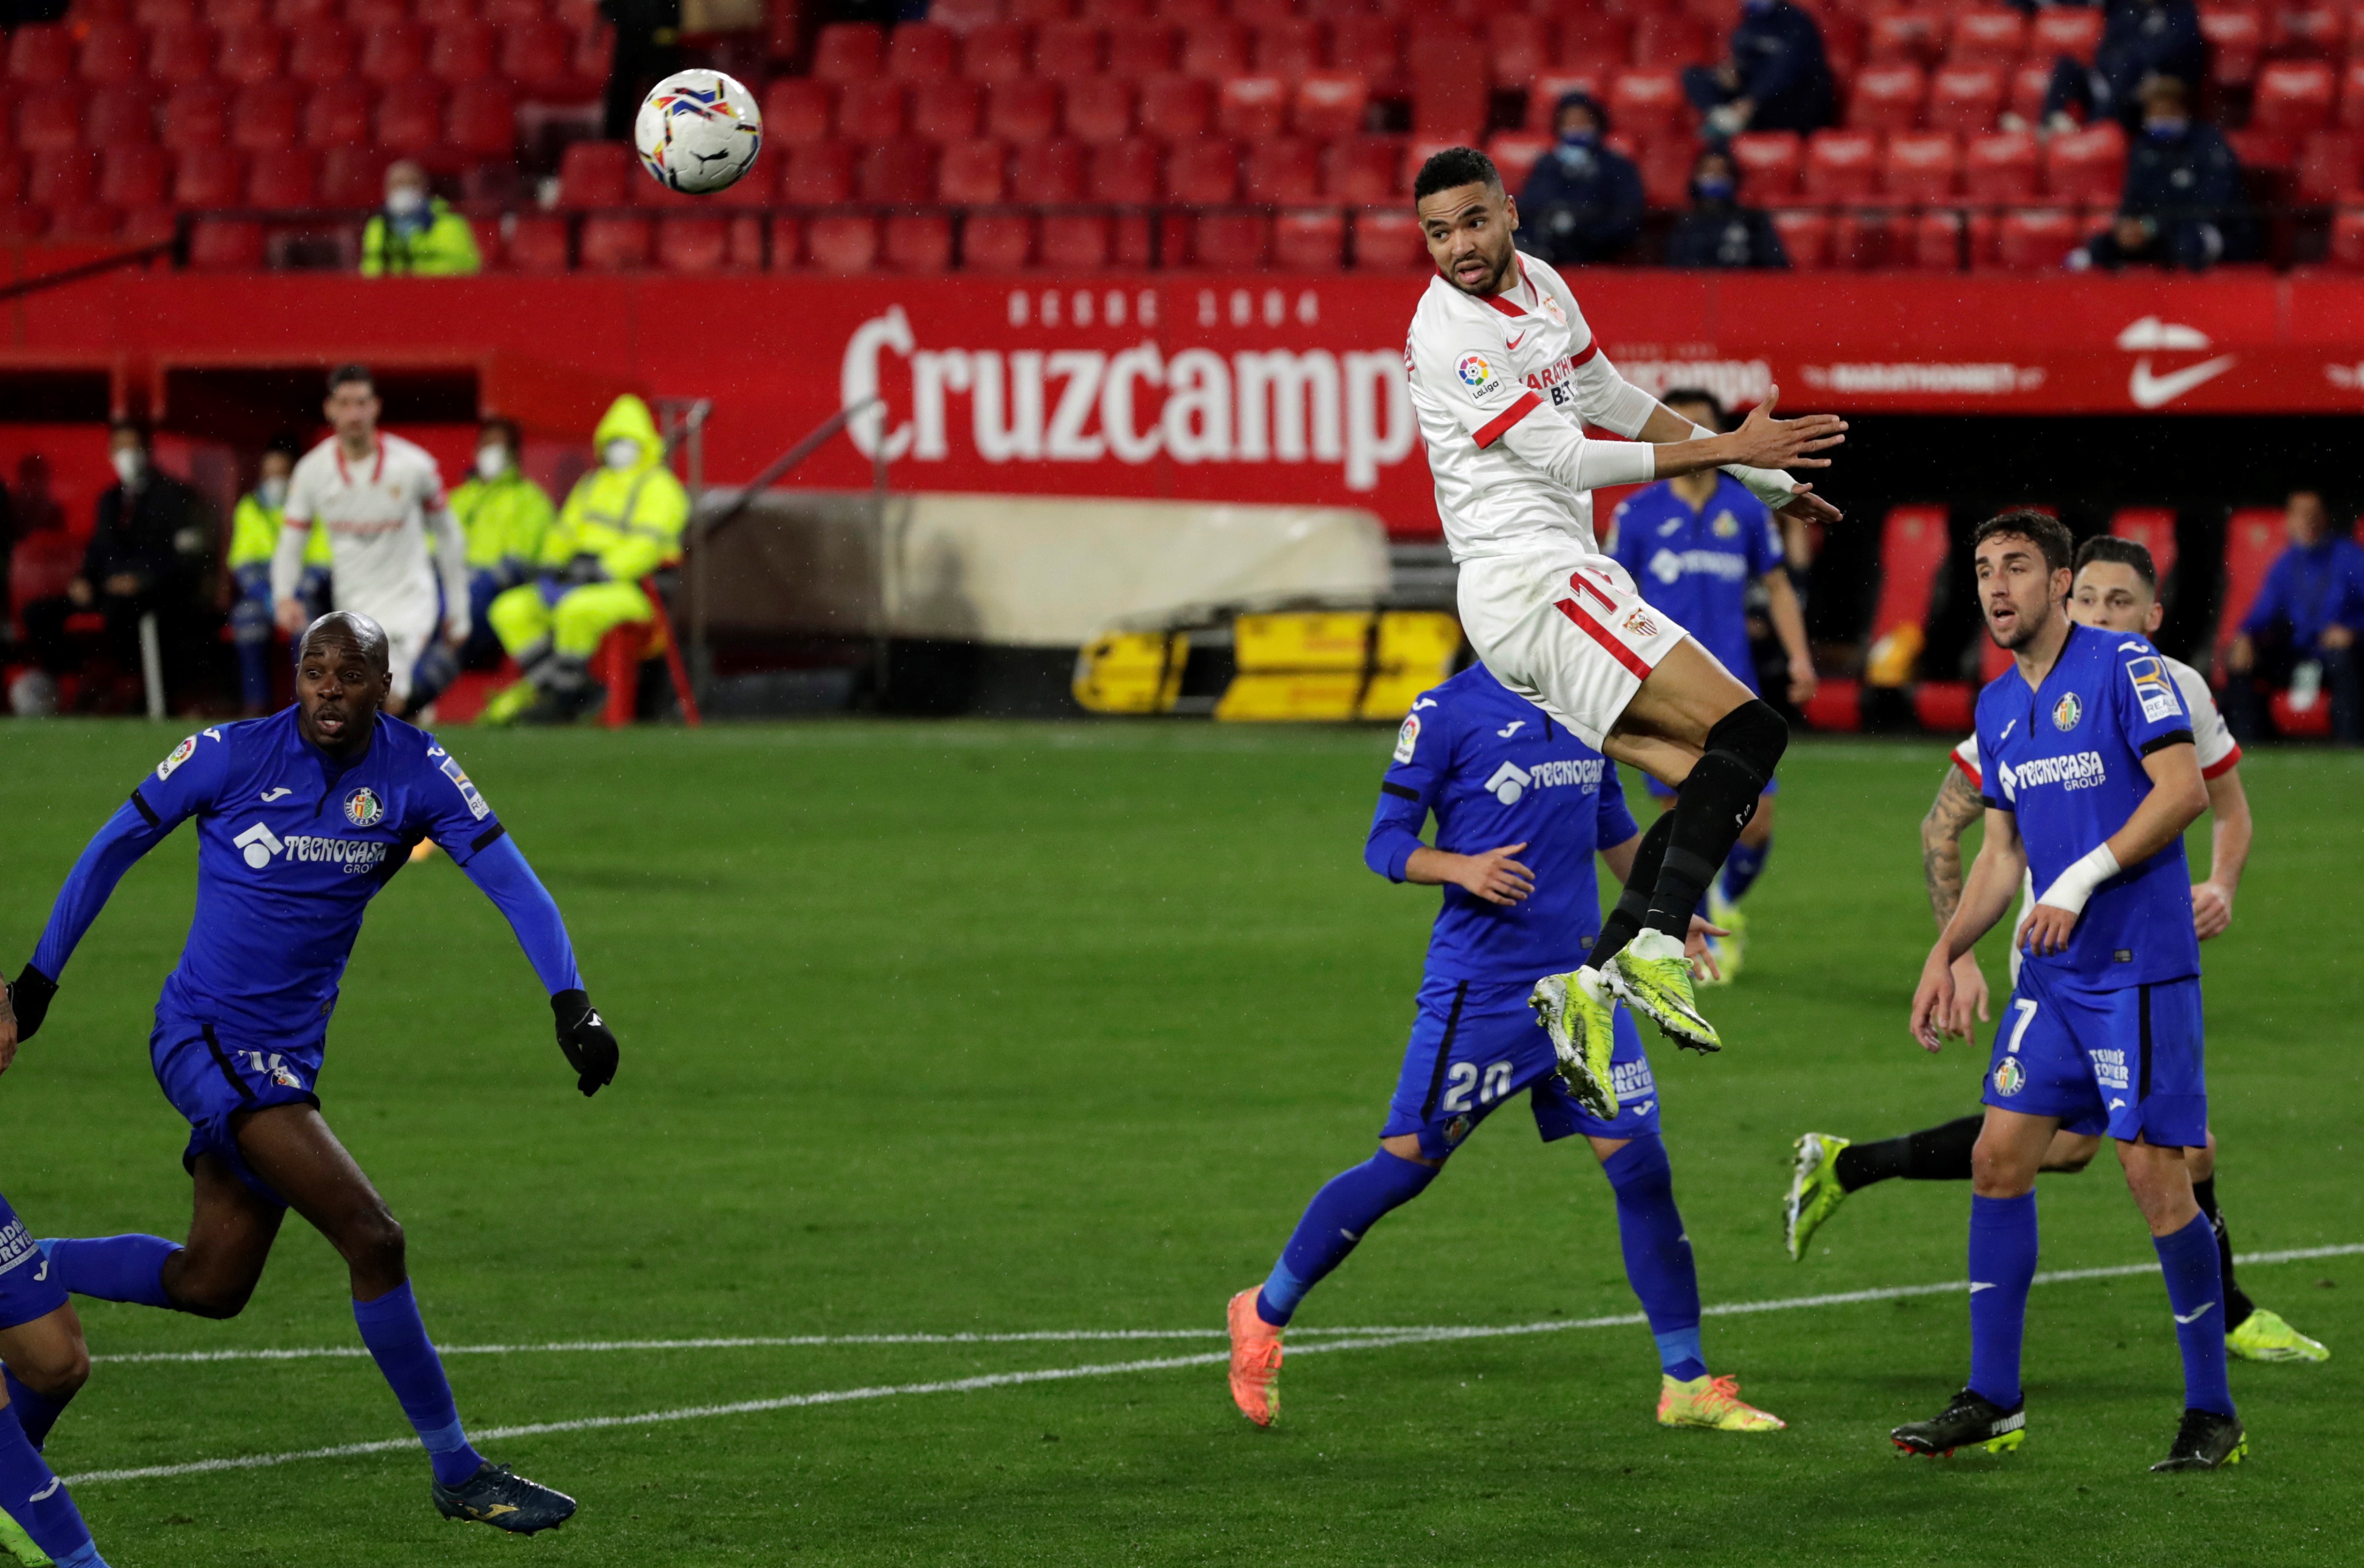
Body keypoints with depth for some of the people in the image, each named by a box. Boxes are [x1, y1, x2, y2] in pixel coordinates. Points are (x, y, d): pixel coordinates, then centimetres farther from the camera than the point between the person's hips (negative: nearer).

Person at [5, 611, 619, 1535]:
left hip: (287, 1052, 6)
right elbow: (115, 846, 1)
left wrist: (571, 1003, -20)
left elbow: (509, 879, -6)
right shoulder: (231, 756, -12)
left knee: (211, 1283, 12)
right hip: (207, 1036, -6)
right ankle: (457, 1475, -7)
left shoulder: (415, 774, -2)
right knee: (372, 1239, -16)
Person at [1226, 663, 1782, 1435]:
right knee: (1407, 1163, -1)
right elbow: (1385, 842, -7)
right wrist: (1462, 868, -25)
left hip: (1581, 975, 5)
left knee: (1640, 1164, -2)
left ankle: (1686, 1384, 6)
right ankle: (1264, 1314, 18)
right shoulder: (1446, 713, -9)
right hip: (1480, 986, -5)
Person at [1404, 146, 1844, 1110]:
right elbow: (1567, 460, -17)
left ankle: (1592, 983, -4)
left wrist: (1765, 479, 28)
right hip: (1528, 580, -9)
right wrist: (1731, 449, -17)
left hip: (1554, 582, 9)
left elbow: (1613, 405, 27)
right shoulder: (1448, 336, -15)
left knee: (1722, 793, 3)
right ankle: (1657, 947, -29)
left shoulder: (1541, 285, 14)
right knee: (1747, 732, -20)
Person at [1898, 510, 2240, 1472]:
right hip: (2051, 977, 7)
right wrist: (1944, 957, 14)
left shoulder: (2123, 668, -9)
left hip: (2141, 967, -7)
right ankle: (1993, 1402, 10)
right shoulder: (1997, 708, 14)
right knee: (1999, 1159, 2)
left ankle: (2212, 1417, 1)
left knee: (2154, 1176, -8)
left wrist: (2085, 878, -22)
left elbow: (2184, 789, -17)